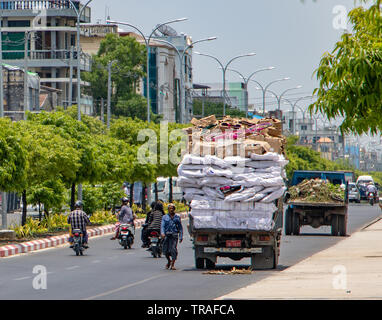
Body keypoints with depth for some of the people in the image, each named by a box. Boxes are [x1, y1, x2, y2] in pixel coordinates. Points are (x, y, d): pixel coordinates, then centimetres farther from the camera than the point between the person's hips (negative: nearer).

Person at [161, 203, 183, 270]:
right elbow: (162, 226, 1)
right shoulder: (165, 217, 13)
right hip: (167, 235, 1)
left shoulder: (177, 217, 14)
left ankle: (172, 265, -9)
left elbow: (180, 227, 14)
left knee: (173, 249, -13)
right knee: (165, 250, 0)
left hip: (174, 235, -1)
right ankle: (169, 261, 29)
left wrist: (181, 236, 5)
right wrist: (162, 233, -18)